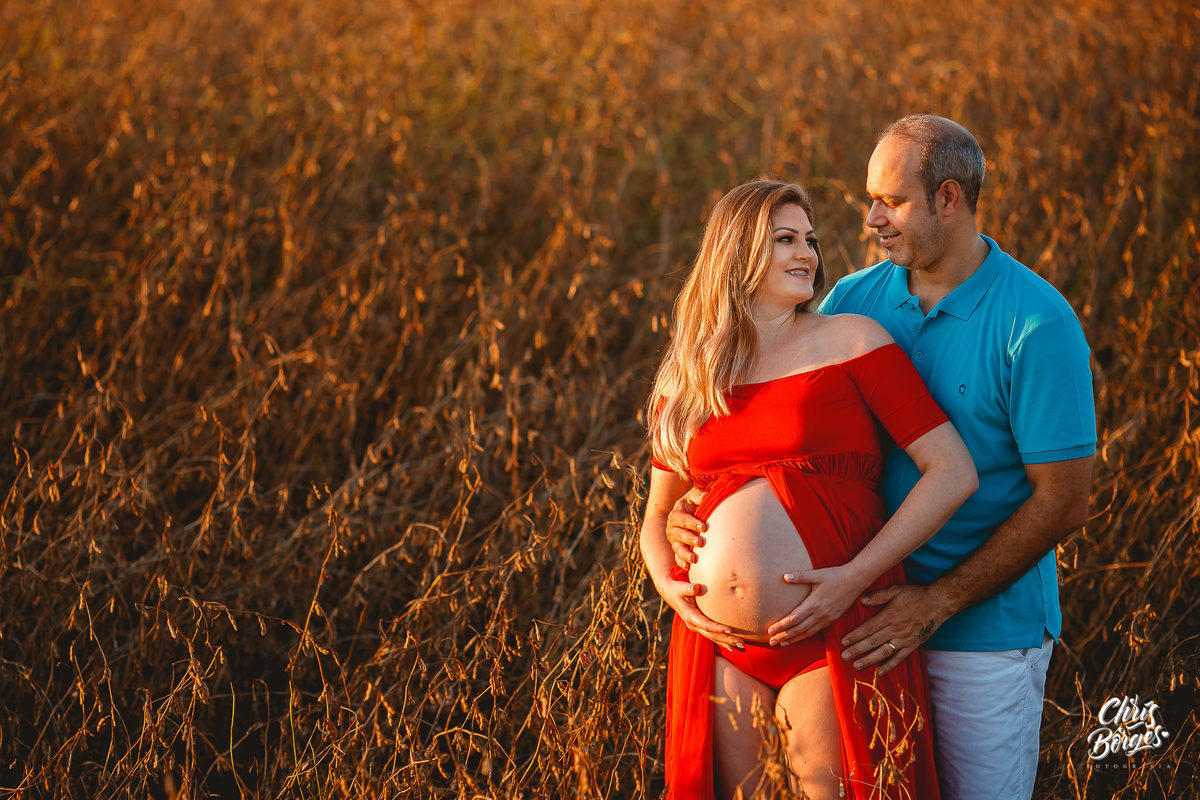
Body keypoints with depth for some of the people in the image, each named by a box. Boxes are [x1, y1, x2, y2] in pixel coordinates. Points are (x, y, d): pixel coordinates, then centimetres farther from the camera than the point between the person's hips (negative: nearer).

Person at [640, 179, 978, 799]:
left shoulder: (852, 341, -1)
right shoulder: (686, 381, 10)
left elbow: (954, 473, -8)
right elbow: (657, 518, 21)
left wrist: (856, 577, -15)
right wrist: (666, 583, -1)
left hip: (831, 630, -3)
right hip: (719, 638, 3)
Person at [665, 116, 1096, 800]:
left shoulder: (1037, 325, -15)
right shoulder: (855, 301, 2)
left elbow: (1064, 500, -15)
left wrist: (937, 602, -19)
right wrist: (698, 502, -10)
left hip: (987, 633, -5)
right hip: (872, 615, 5)